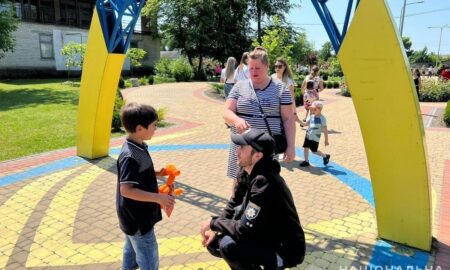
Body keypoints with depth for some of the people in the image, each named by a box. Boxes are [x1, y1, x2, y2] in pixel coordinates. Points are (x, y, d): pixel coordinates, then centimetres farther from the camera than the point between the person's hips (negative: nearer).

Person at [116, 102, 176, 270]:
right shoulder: (130, 156, -28)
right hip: (137, 218, -9)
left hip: (137, 216, 9)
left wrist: (156, 173, 5)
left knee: (132, 250, 27)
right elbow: (126, 190, -30)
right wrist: (158, 198, -29)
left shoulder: (138, 148, 1)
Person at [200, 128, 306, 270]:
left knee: (227, 245, -27)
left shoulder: (264, 182, -31)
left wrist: (214, 223, -14)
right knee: (213, 243, 4)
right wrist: (215, 229, -5)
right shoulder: (246, 172, -4)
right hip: (267, 237, 8)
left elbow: (244, 230, -29)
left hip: (286, 250, -8)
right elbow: (233, 205, 8)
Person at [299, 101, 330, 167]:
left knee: (314, 151, 1)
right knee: (305, 148, 5)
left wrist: (326, 140, -10)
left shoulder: (322, 118, -13)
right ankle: (306, 161, 20)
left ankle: (325, 156, 25)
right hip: (308, 136, 6)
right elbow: (305, 124, 16)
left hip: (315, 138, -6)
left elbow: (325, 130, -11)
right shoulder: (311, 116, 6)